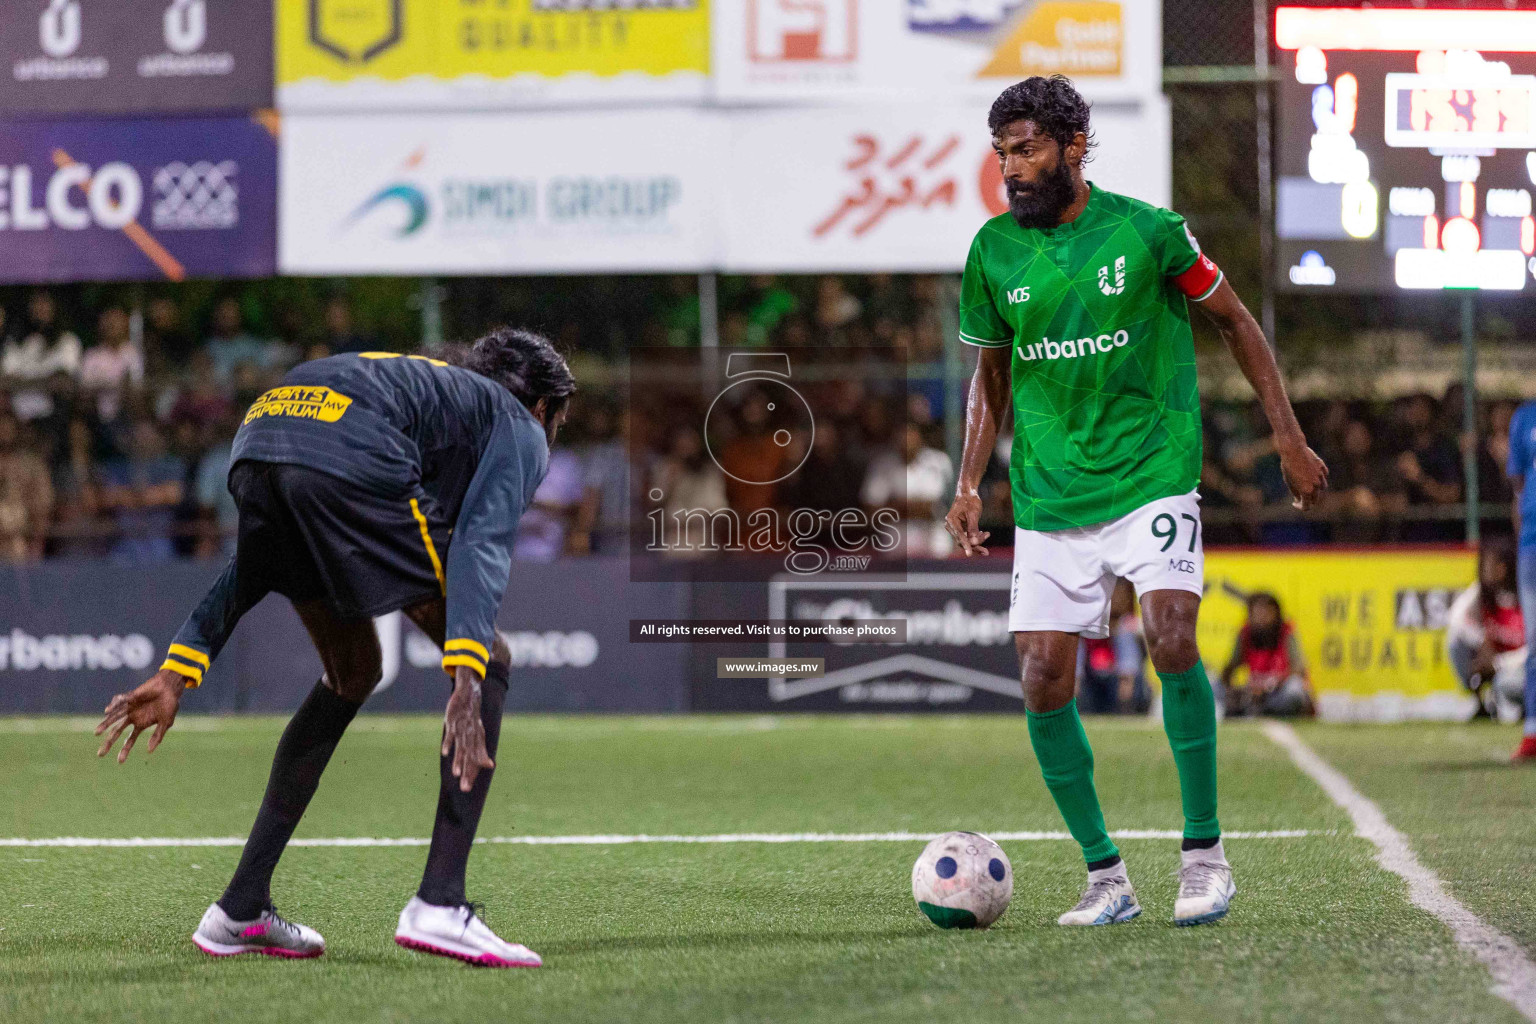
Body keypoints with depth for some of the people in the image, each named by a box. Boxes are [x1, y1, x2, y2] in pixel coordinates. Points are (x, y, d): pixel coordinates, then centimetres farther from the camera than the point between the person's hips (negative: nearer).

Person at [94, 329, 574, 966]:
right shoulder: (520, 427, 23)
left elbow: (259, 553, 35)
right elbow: (481, 543, -2)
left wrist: (179, 671, 31)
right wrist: (466, 681, -15)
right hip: (349, 460, -7)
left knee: (352, 675, 27)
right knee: (490, 667, 9)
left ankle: (240, 908, 27)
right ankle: (439, 905, -2)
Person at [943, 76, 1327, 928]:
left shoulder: (1146, 230, -7)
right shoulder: (993, 250, 2)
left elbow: (1234, 322, 6)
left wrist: (1289, 440, 4)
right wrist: (969, 484, 5)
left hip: (1152, 478, -3)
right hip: (1049, 499, 4)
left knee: (1170, 639, -23)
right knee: (1042, 680, -5)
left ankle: (1203, 851, -6)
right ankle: (1105, 876, 9)